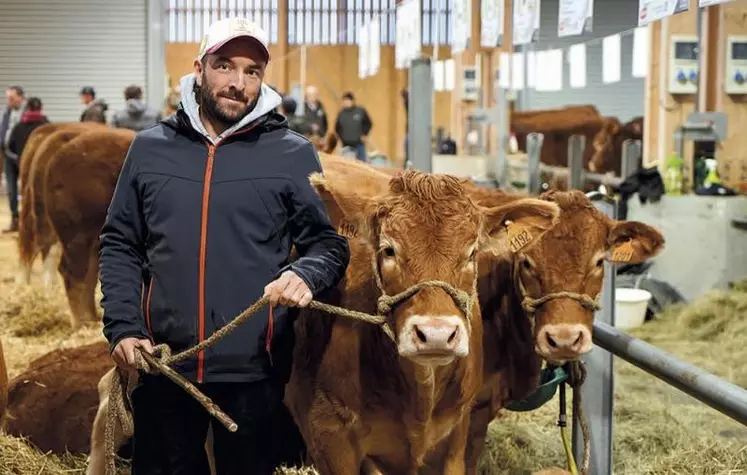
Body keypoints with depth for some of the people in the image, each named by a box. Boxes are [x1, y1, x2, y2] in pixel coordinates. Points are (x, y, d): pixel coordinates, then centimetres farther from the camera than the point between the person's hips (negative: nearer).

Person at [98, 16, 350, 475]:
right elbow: (120, 245, 9)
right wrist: (122, 327, -3)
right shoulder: (150, 148, 7)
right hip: (161, 367, 2)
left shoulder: (294, 154, 1)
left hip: (256, 372, -2)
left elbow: (330, 242, 1)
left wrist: (306, 273, -21)